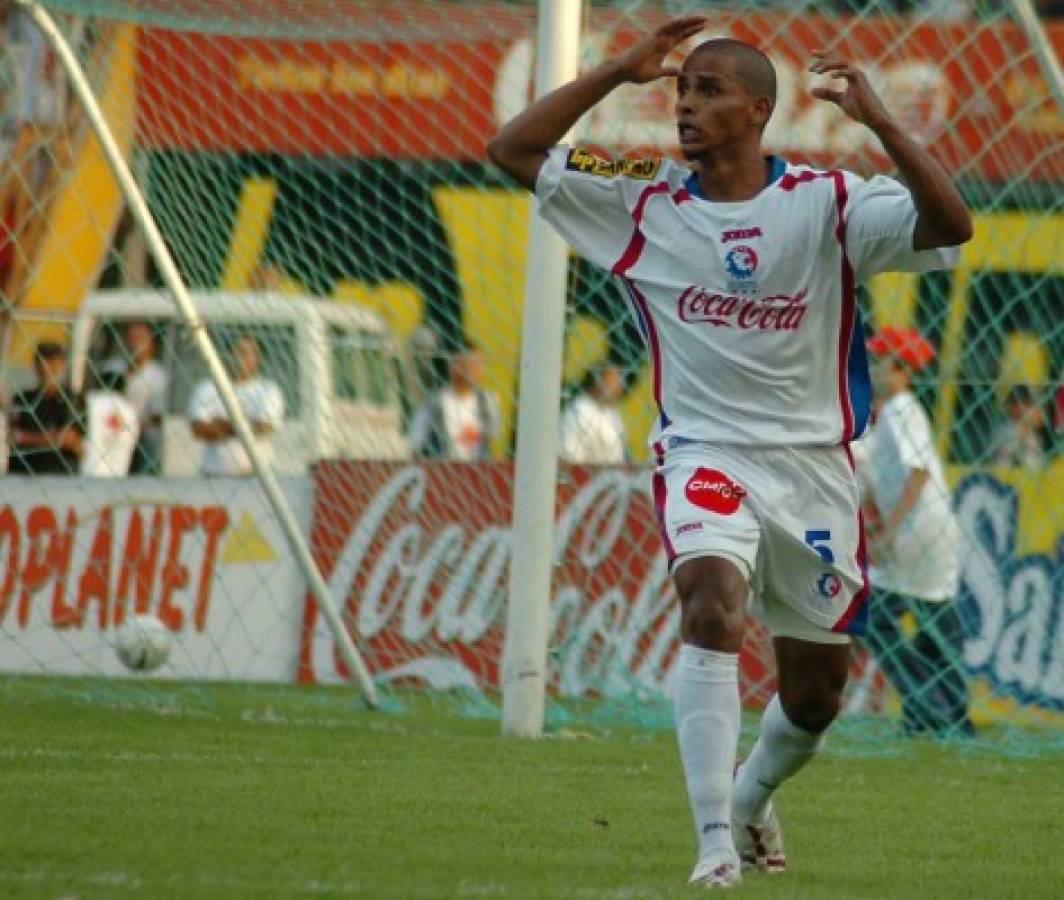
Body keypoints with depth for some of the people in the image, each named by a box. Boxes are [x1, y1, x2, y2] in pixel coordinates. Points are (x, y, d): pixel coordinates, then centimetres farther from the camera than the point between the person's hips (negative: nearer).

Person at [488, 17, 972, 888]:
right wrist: (618, 72, -10)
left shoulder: (826, 202, -7)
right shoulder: (644, 201, -1)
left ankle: (751, 796, 46)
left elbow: (950, 225, -20)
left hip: (814, 464, 1)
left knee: (814, 697, 12)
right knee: (714, 610, -31)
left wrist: (878, 121, -30)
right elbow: (512, 150, -2)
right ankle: (717, 842, -31)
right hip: (704, 452, -1)